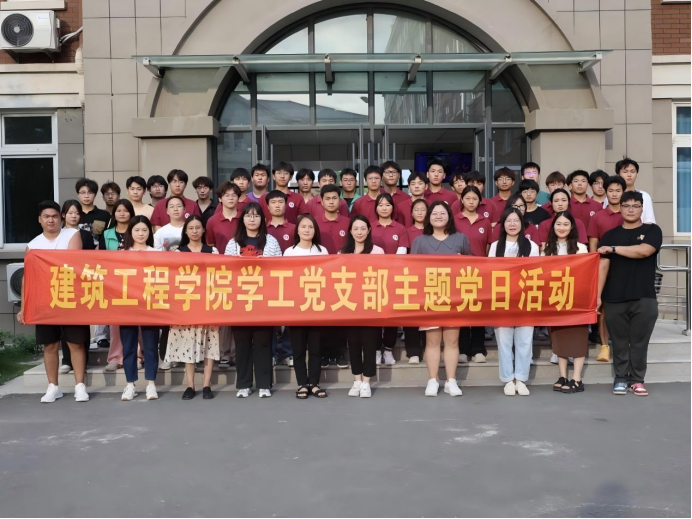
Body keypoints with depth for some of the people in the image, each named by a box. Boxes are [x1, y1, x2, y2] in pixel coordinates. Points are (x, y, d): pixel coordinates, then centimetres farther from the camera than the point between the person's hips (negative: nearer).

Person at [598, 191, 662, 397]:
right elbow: (603, 266, 3)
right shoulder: (611, 235, 10)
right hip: (614, 298, 1)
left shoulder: (652, 230, 5)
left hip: (644, 298, -1)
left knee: (639, 341, 3)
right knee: (619, 342, 5)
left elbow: (644, 251, -16)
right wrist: (597, 295, -4)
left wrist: (613, 249, -9)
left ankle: (637, 379, 13)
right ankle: (621, 378, 14)